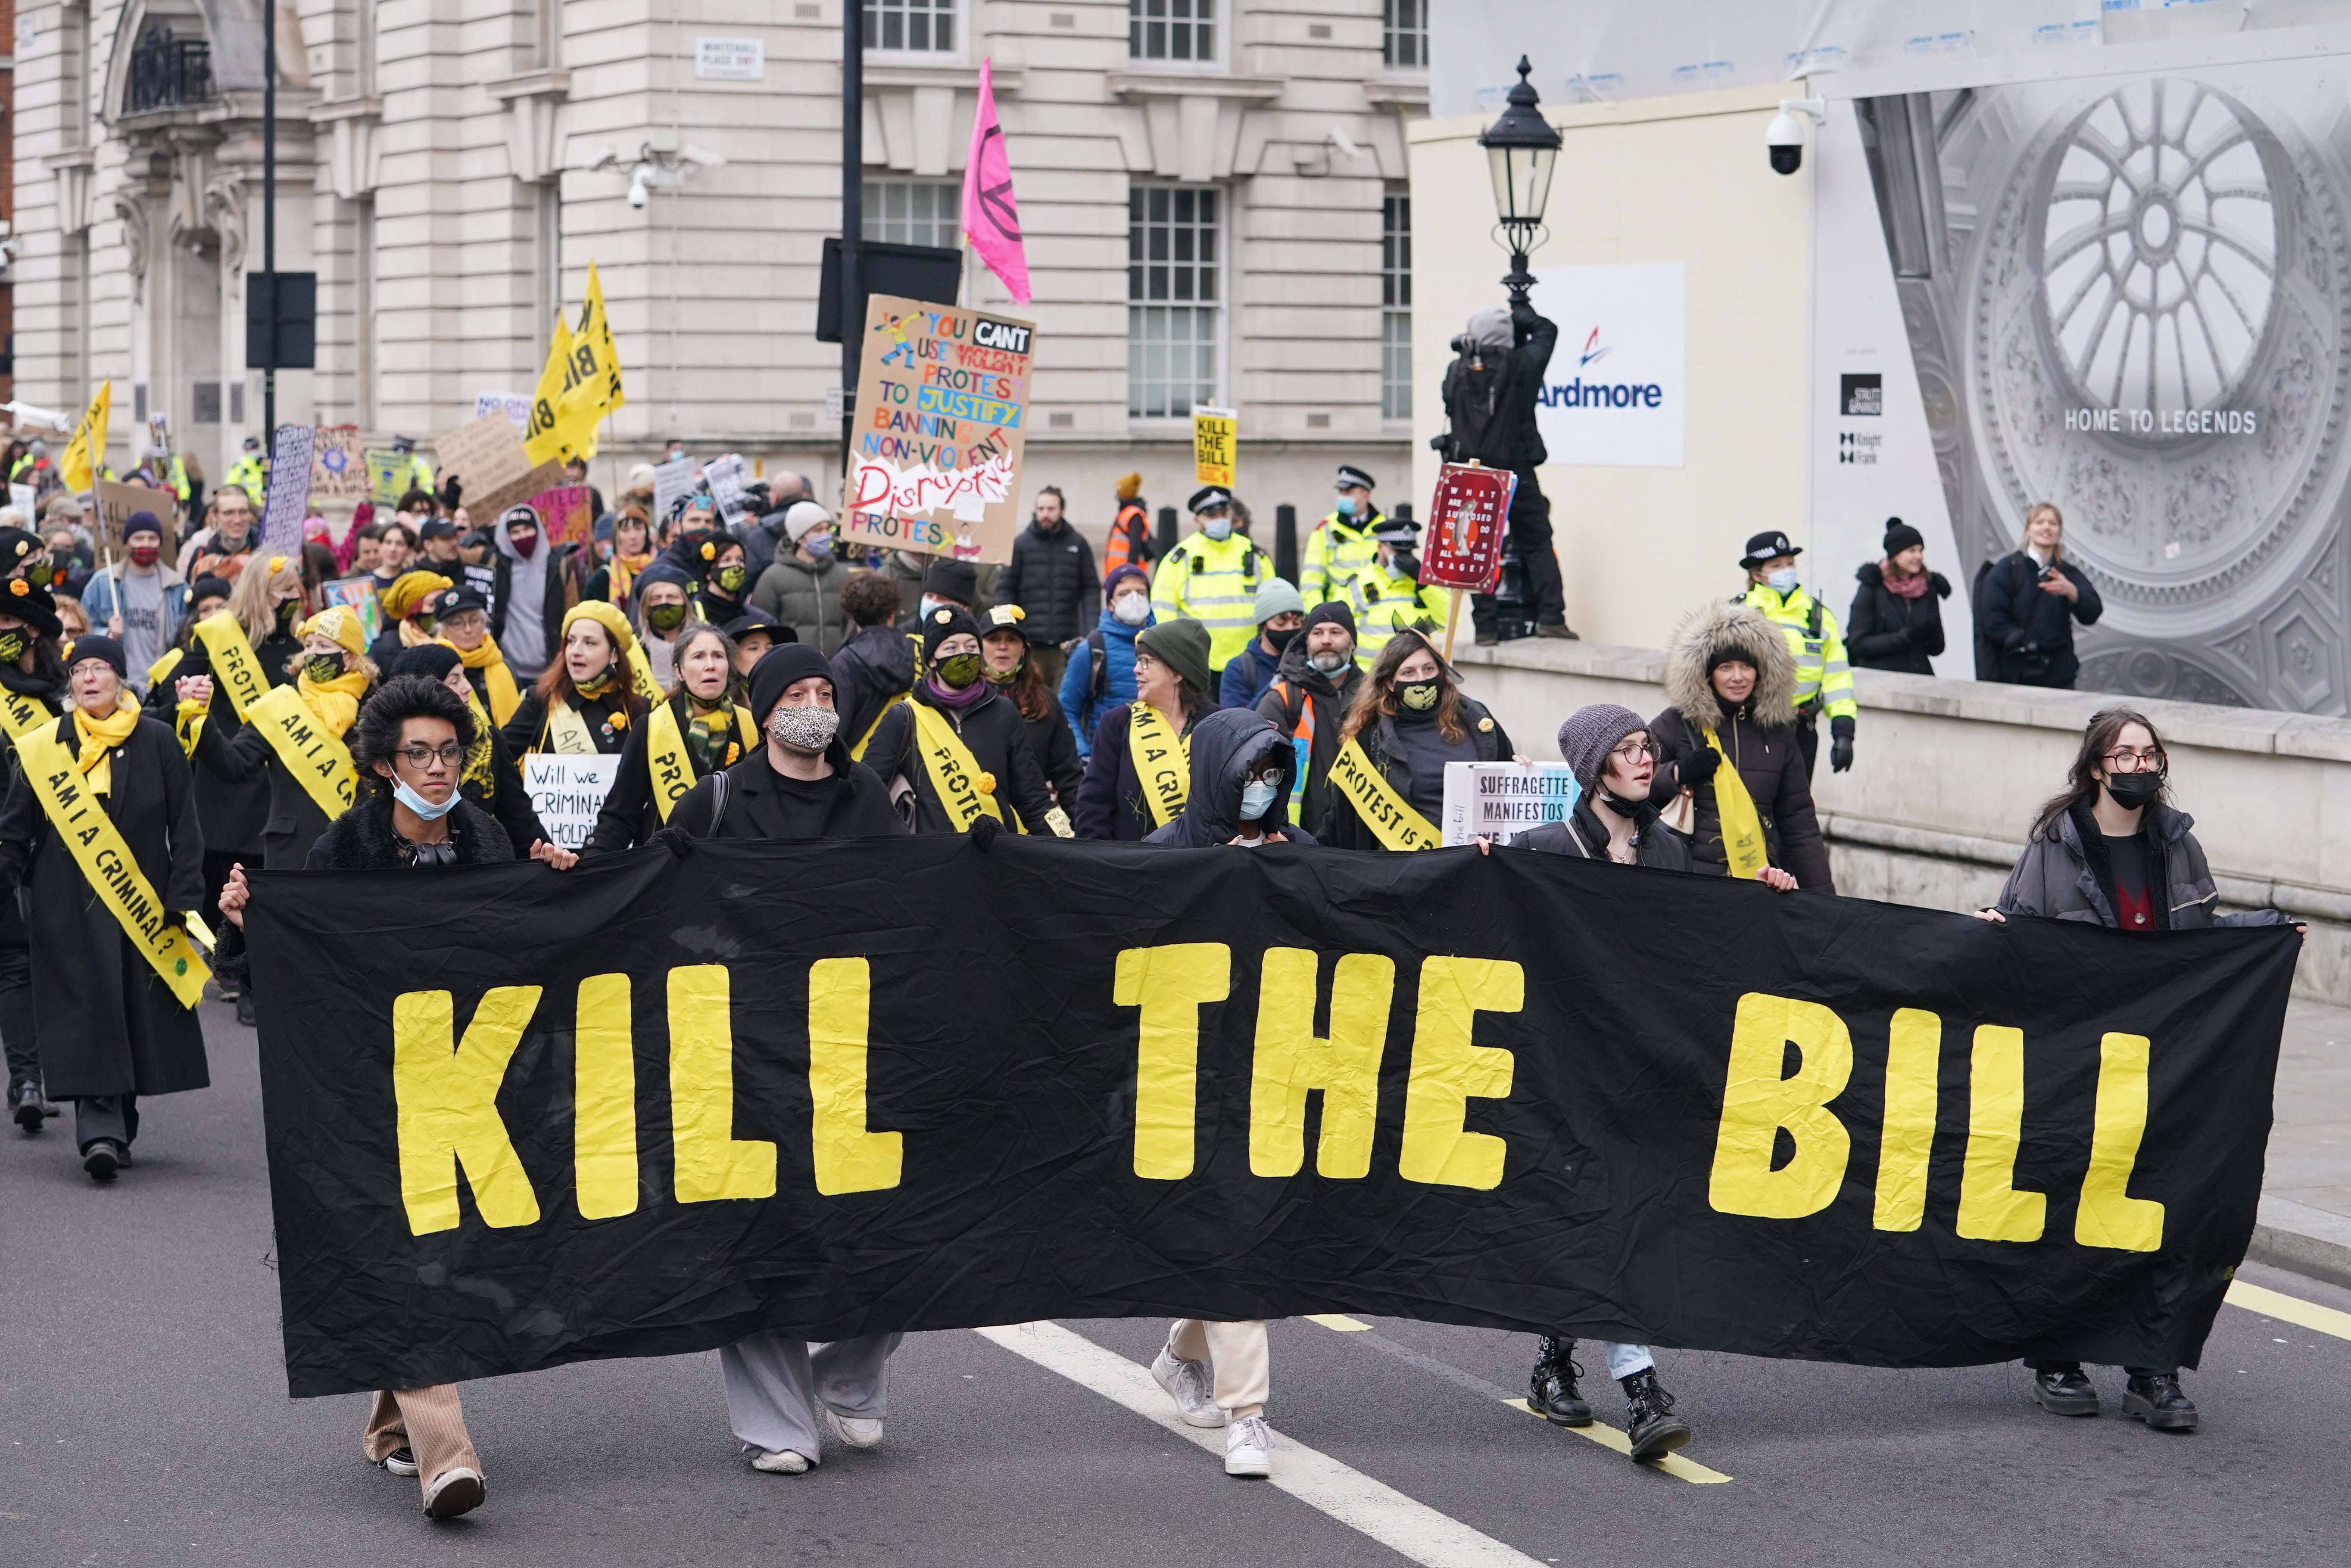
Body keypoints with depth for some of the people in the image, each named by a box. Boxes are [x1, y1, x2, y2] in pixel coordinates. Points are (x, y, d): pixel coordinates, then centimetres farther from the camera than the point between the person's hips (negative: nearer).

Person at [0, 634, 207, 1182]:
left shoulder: (158, 743, 2)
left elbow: (185, 827, 1)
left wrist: (181, 900, -4)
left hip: (142, 903, 0)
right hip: (69, 907, 0)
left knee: (140, 1007, 4)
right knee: (86, 1012, -9)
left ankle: (113, 1127, 18)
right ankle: (101, 1129, -16)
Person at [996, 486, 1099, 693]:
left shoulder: (1078, 545, 9)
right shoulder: (1021, 544, 6)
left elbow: (1091, 588, 7)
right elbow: (1005, 588, 5)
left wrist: (1092, 628, -6)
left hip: (1067, 643, 0)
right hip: (1030, 643, 0)